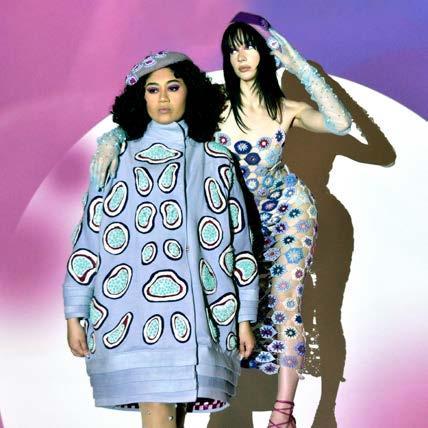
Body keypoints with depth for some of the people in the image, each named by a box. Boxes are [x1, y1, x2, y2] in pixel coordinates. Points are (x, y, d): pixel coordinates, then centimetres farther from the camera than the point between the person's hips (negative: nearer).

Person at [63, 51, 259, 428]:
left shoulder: (214, 160, 11)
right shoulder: (118, 158, 9)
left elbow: (238, 240, 11)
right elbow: (89, 235, 8)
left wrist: (245, 316, 8)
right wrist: (75, 313, 4)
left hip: (196, 312, 1)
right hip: (131, 314, -1)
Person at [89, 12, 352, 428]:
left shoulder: (286, 109, -14)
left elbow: (340, 123, -29)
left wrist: (300, 67, -27)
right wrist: (113, 137, -35)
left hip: (287, 207, -2)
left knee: (286, 303, -9)